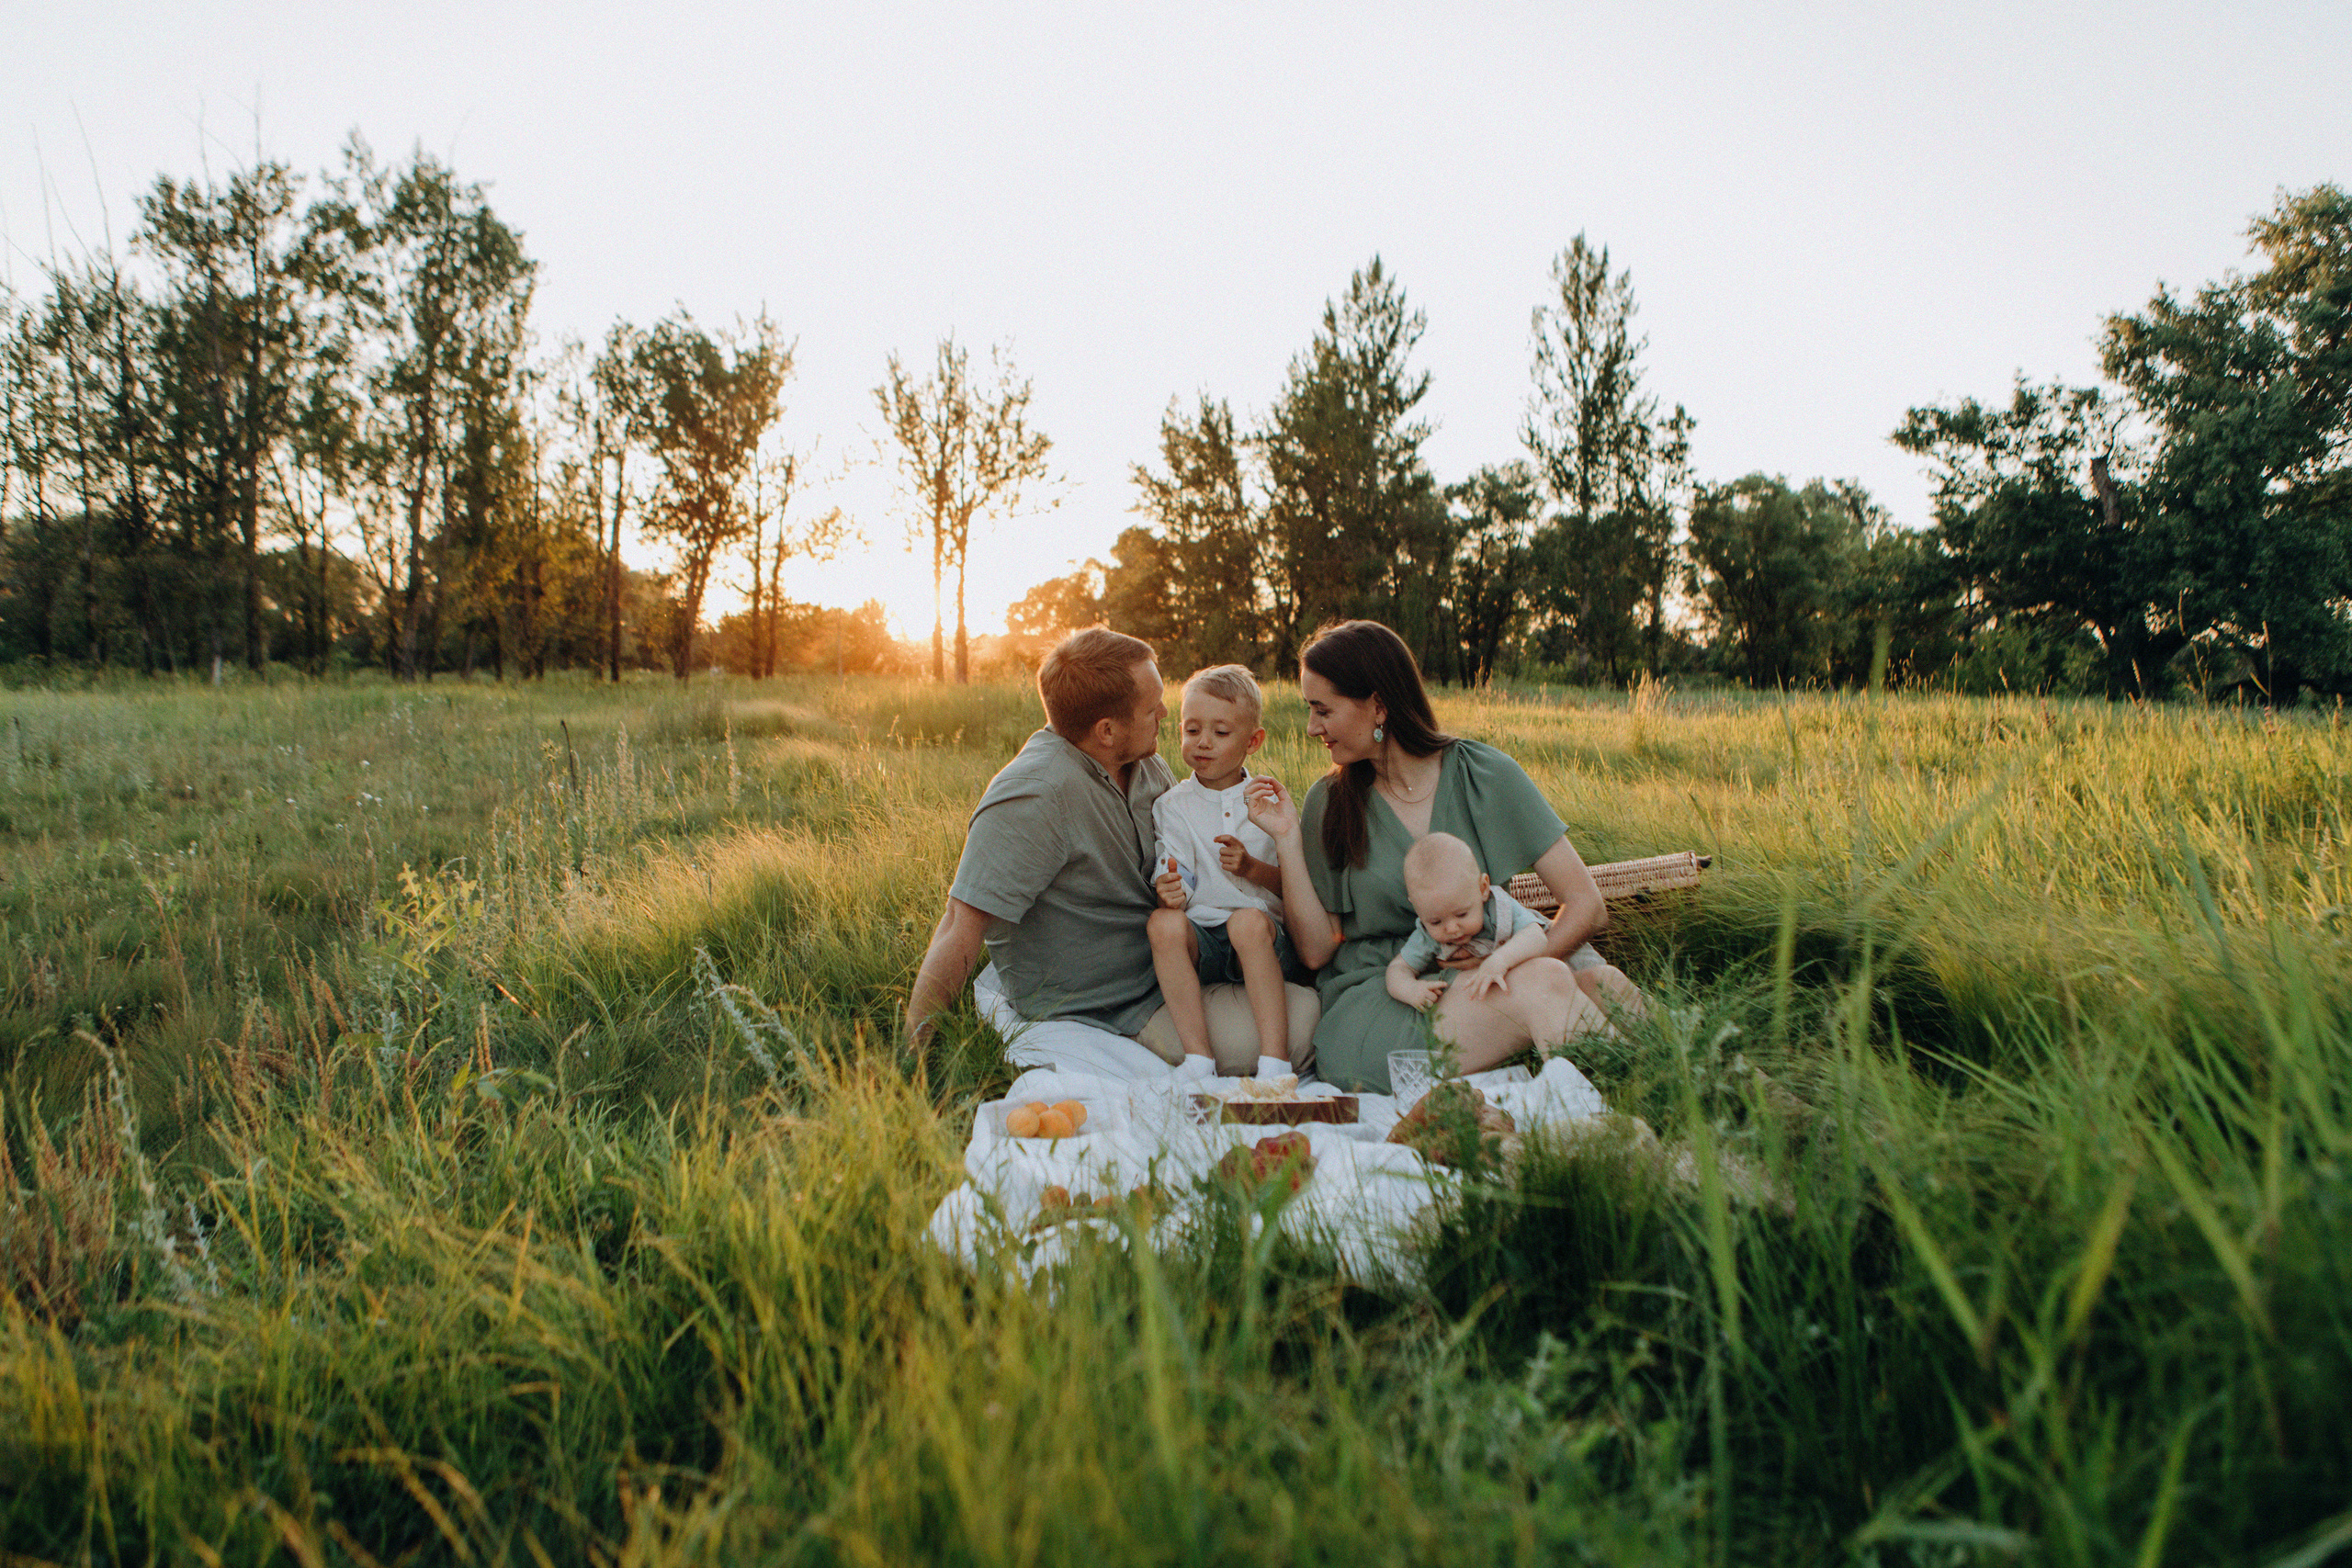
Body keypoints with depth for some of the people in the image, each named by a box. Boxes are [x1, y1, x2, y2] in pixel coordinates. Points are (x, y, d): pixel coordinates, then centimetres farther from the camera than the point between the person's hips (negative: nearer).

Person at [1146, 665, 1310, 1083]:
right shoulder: (1172, 806, 9)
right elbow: (1175, 880, -1)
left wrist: (1252, 868, -13)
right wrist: (1169, 891, -25)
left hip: (1266, 939, -1)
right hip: (1200, 944, 1)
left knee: (1249, 921, -34)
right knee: (1163, 922, -30)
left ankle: (1275, 1061, -34)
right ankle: (1198, 1056, -28)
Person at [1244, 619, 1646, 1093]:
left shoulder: (1486, 775, 3)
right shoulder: (1330, 802, 5)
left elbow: (1587, 907, 0)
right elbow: (1317, 950, 2)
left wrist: (1514, 967, -17)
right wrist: (1287, 840, -6)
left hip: (1479, 988, 2)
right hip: (1368, 1005, -1)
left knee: (1600, 982, -30)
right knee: (1548, 983, -29)